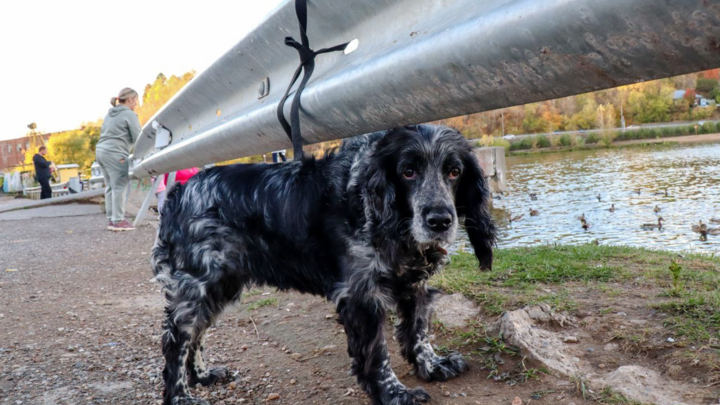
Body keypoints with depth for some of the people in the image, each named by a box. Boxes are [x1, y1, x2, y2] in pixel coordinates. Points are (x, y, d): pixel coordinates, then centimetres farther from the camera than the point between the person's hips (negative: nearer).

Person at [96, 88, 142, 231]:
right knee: (120, 187, -6)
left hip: (101, 151, 9)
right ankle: (118, 221, -6)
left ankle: (111, 219, 11)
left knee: (110, 187, 10)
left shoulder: (110, 114, 22)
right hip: (115, 154, -9)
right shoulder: (129, 114, -4)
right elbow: (138, 138, -8)